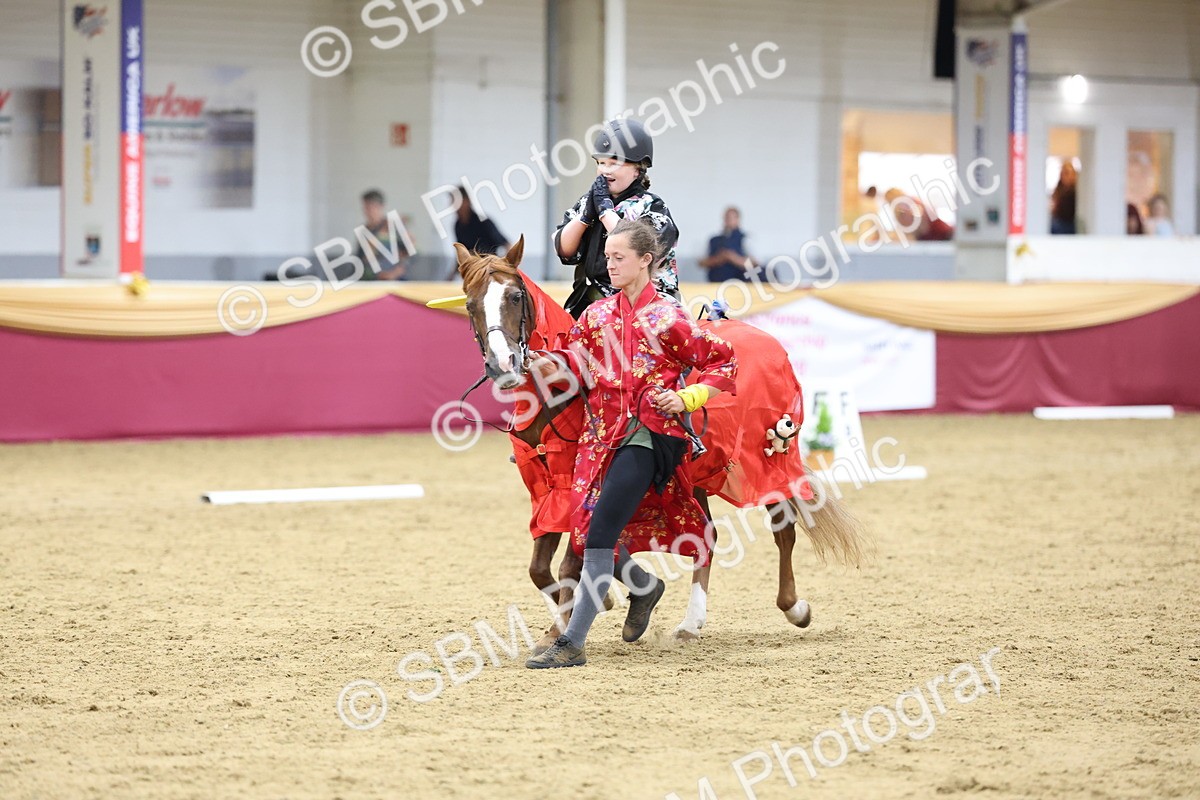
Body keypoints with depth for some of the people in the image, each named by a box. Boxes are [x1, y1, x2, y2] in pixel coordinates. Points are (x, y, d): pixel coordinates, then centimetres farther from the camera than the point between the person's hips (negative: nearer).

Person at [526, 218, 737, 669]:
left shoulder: (667, 319, -5)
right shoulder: (597, 314, 10)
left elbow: (722, 362, 0)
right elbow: (579, 364, 12)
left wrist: (686, 399, -12)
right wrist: (554, 366, -10)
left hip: (647, 435, -6)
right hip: (601, 433, 6)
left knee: (599, 533, -17)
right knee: (587, 531, 7)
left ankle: (572, 643, -17)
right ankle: (644, 586, 40)